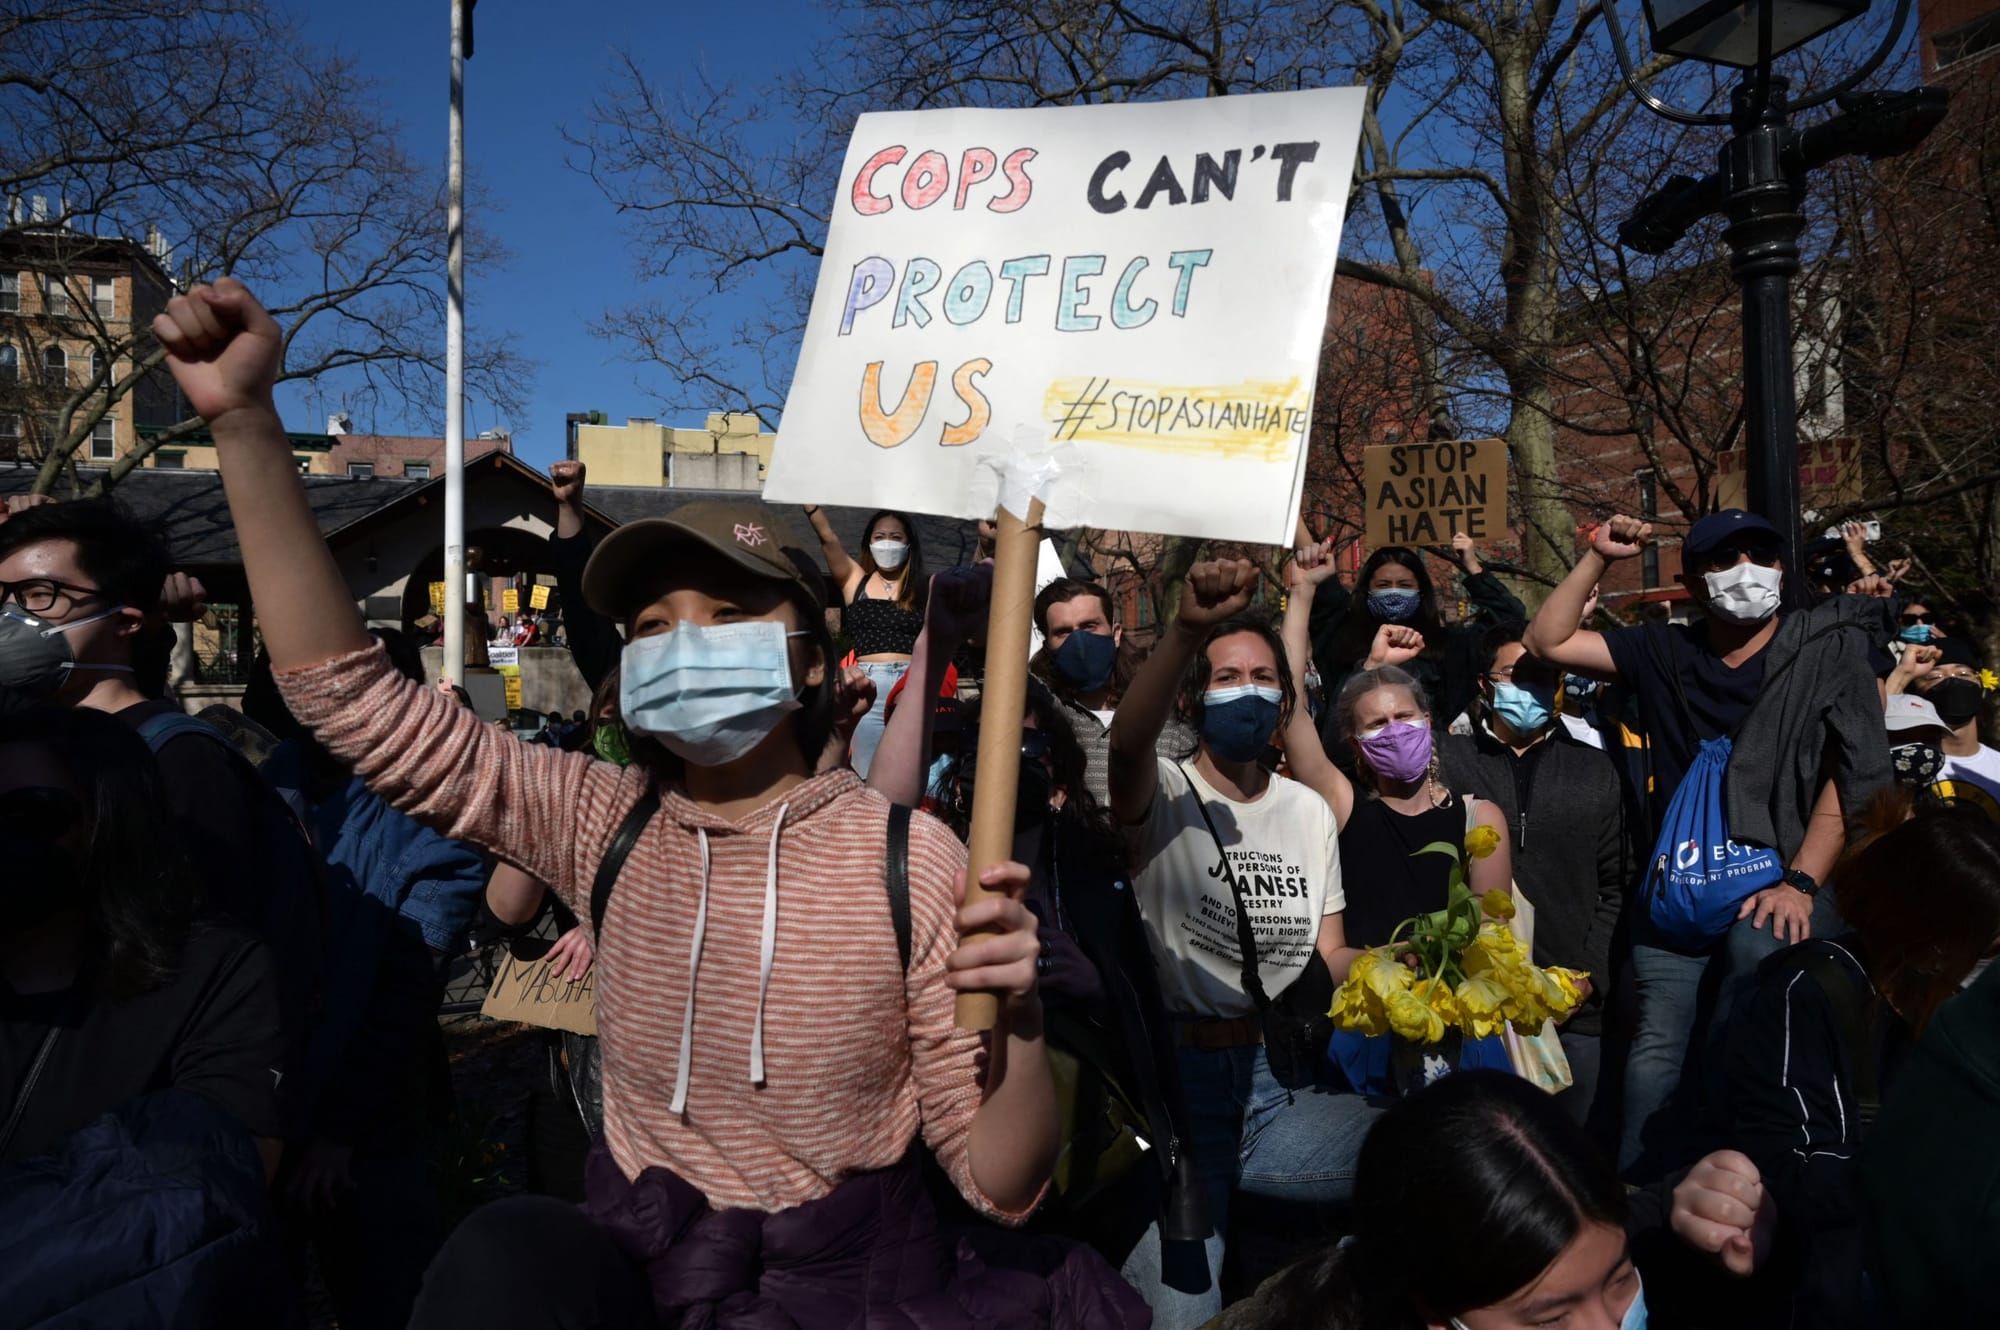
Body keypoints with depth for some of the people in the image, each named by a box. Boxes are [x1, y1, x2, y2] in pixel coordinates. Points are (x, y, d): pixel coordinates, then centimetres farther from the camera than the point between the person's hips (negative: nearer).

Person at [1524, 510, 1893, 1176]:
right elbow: (1546, 641, 10)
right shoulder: (1664, 653, 13)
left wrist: (1799, 883, -10)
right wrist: (1599, 557, 3)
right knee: (1659, 1040, -8)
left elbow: (1856, 778, -2)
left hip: (1775, 886, -2)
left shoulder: (1830, 649, 4)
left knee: (1759, 950, -28)